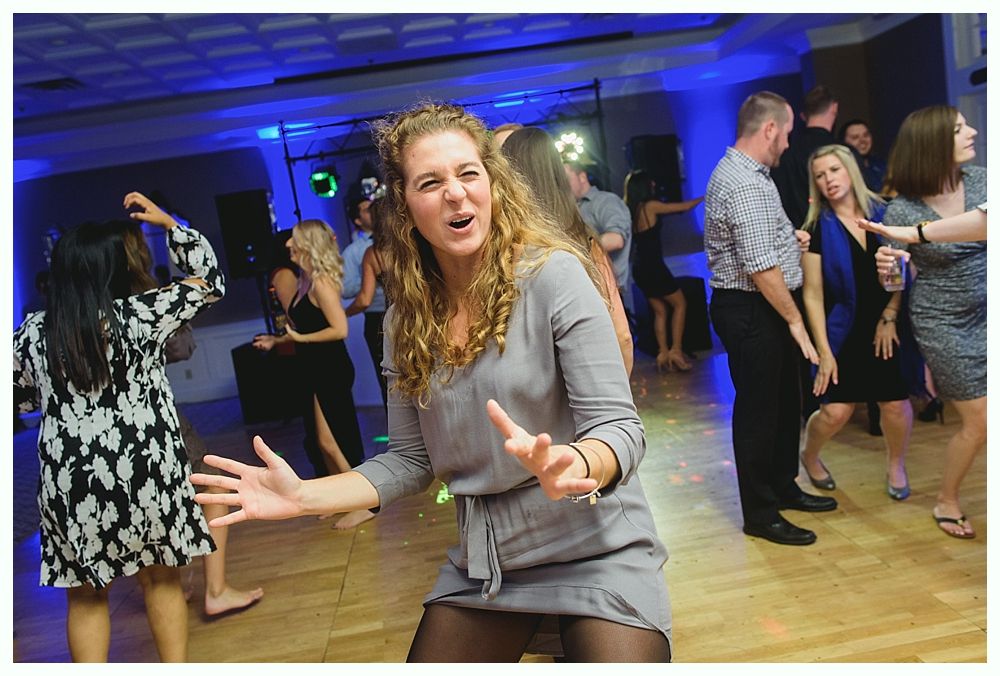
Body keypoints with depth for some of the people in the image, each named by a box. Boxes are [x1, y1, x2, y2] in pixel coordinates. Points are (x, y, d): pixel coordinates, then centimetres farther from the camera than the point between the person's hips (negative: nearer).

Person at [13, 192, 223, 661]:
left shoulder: (32, 333, -1)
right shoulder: (138, 314, -9)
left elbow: (20, 397, 13)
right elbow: (209, 282, 3)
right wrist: (168, 223, 7)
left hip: (69, 479, 2)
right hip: (142, 468, -1)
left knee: (85, 594, 15)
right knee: (161, 579, 15)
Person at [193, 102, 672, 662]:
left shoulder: (552, 274, -15)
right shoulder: (408, 319, 1)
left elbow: (619, 426, -16)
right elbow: (410, 460, 5)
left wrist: (570, 470, -38)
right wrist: (304, 497, -5)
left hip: (595, 552, -4)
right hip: (483, 566, 4)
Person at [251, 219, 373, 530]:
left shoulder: (321, 282, -17)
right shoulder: (307, 281, 10)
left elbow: (339, 329, -23)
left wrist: (300, 338, -17)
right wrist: (276, 340, 16)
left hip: (331, 371, -9)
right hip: (317, 372, 9)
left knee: (330, 441, -4)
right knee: (327, 442, 16)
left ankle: (364, 504, 7)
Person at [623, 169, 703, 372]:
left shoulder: (631, 210, 7)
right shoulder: (650, 206, -12)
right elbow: (684, 207, -2)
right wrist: (704, 198, 14)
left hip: (641, 268, 7)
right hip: (653, 267, -7)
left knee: (659, 311, 13)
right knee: (679, 303, 7)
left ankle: (663, 353, 11)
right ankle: (675, 350, 3)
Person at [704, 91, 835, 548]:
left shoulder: (735, 170, 13)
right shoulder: (747, 186, -21)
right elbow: (763, 268, -24)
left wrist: (787, 237, 11)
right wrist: (795, 320, -15)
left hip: (762, 310, 11)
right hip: (752, 311, -11)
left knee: (784, 400, 20)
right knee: (759, 408, 0)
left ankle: (783, 488, 36)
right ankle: (760, 514, 15)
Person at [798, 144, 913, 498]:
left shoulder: (883, 213, 1)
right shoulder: (818, 229, -5)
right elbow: (813, 294, -7)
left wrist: (889, 316, -8)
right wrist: (824, 351, -11)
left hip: (889, 327, 2)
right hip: (844, 332, -2)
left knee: (895, 403, 0)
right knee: (835, 410, -7)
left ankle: (896, 467, 29)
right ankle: (810, 456, 25)